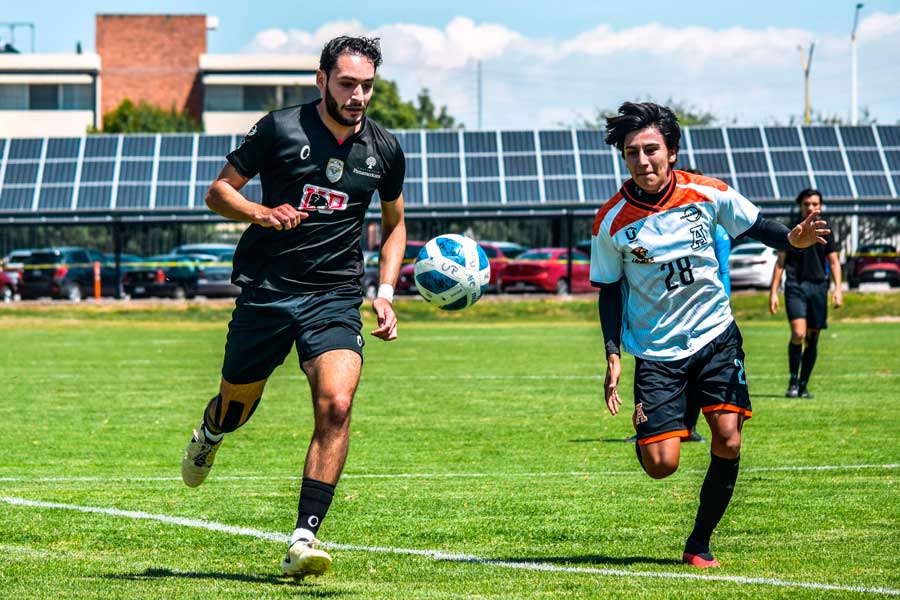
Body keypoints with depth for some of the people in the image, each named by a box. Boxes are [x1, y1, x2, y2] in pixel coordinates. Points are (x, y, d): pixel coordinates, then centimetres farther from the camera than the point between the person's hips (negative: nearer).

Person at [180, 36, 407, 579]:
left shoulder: (385, 149, 4)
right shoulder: (280, 129, -6)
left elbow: (394, 224, 20)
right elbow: (219, 191, 2)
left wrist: (386, 293, 8)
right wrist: (262, 213, -18)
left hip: (336, 297, 1)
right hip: (266, 289, -1)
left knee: (336, 404, -21)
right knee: (237, 406, 12)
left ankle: (304, 540, -20)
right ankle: (209, 437, 52)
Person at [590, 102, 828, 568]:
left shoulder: (707, 193, -8)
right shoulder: (611, 222, -11)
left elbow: (756, 227, 6)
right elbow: (609, 290, -1)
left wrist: (793, 239, -15)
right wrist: (613, 357, -9)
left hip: (715, 336, 2)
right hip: (656, 350, -1)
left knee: (728, 442, -12)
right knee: (661, 464, -12)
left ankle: (699, 544, 8)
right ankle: (644, 427, 27)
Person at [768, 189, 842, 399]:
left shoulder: (825, 233, 11)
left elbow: (834, 262, 11)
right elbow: (780, 262, 7)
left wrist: (837, 289, -3)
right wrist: (773, 292, 2)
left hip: (818, 287, 3)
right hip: (795, 287, -3)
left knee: (812, 340, 3)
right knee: (798, 334, -18)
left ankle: (803, 386, 12)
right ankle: (793, 381, -6)